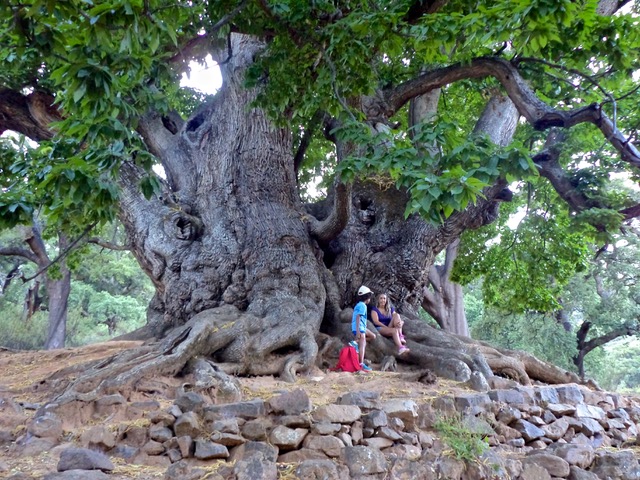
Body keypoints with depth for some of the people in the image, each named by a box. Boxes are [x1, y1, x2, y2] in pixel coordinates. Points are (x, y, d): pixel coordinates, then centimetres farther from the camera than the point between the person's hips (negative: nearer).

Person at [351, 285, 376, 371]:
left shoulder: (358, 305, 18)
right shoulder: (363, 305, -11)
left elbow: (355, 317, 22)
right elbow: (358, 317, -20)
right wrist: (358, 331, -24)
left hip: (362, 327, 10)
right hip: (360, 327, -10)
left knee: (373, 336, 15)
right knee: (362, 345, -11)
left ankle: (358, 341, 7)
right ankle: (362, 364, -15)